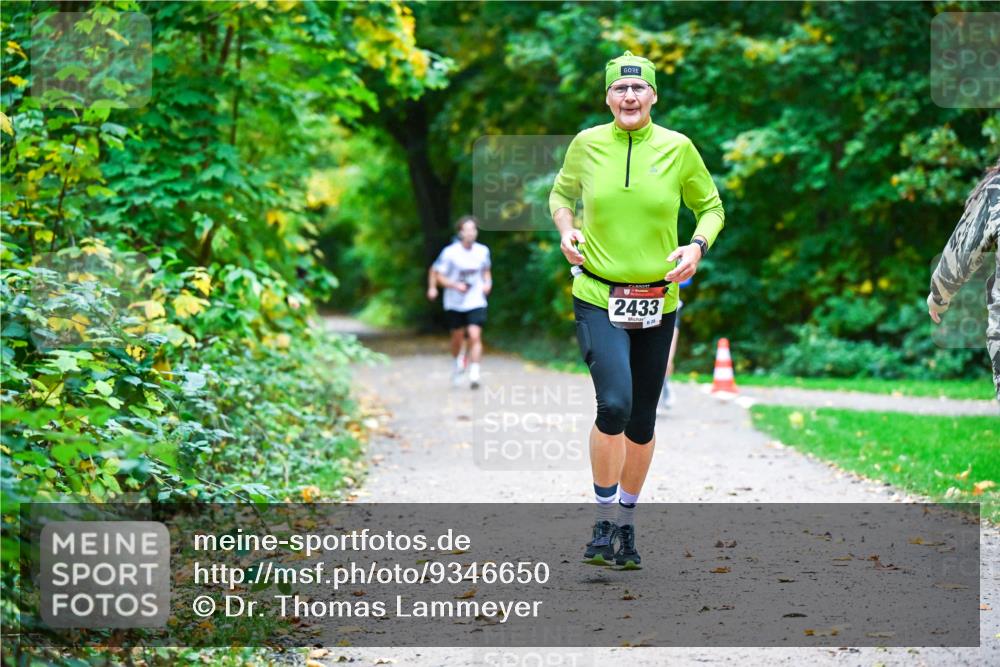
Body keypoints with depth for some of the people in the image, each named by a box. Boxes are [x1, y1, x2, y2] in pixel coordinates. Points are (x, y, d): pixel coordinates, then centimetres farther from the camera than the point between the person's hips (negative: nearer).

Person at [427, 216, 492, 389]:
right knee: (458, 337, 12)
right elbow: (437, 273, -7)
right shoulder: (450, 253, -13)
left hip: (476, 302, 1)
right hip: (455, 303, -1)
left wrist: (487, 282, -1)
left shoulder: (483, 251, -1)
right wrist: (455, 285, -19)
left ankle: (474, 375, -16)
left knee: (475, 336, -15)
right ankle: (458, 363, 42)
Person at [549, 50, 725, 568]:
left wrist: (698, 245, -8)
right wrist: (566, 231, -2)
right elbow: (561, 193, 17)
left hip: (657, 302, 2)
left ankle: (627, 522, 28)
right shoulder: (586, 144, -1)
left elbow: (710, 207, 11)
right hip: (597, 297, -2)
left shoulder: (678, 148, -1)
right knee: (614, 405, -20)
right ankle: (604, 519, -3)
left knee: (642, 420, 9)